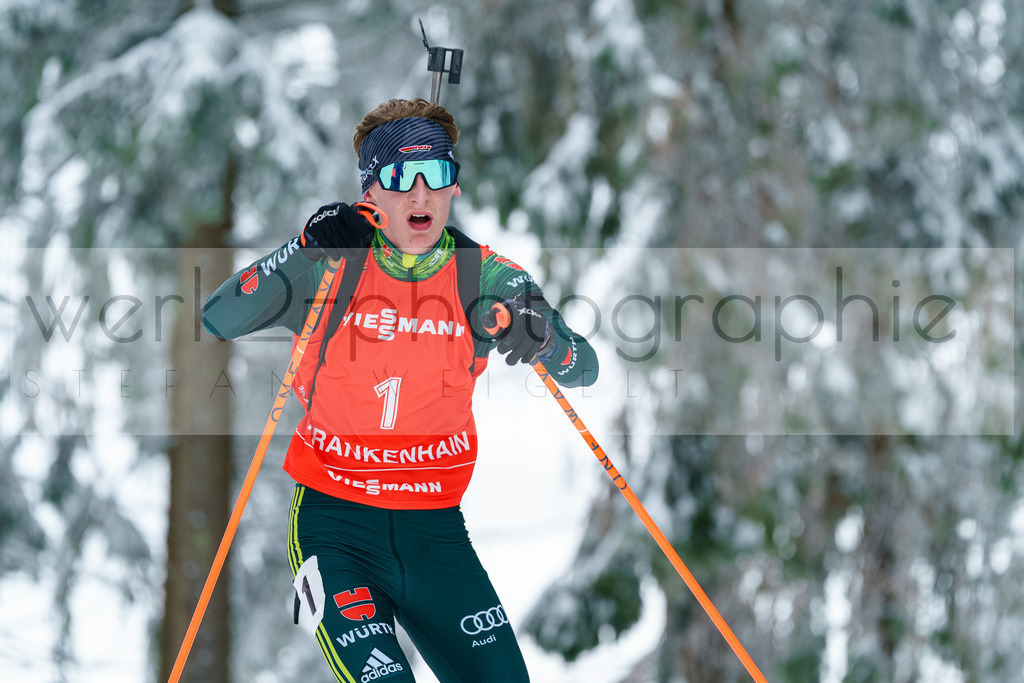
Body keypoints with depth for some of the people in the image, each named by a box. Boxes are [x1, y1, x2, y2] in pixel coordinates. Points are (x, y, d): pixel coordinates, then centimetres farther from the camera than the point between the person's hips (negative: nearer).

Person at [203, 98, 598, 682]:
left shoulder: (485, 278, -1)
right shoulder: (332, 265, -6)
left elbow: (585, 370, -1)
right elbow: (216, 320, -14)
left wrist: (542, 339, -23)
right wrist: (305, 254, -25)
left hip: (436, 528, 3)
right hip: (336, 528, -3)